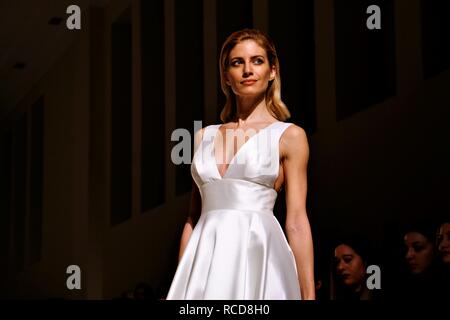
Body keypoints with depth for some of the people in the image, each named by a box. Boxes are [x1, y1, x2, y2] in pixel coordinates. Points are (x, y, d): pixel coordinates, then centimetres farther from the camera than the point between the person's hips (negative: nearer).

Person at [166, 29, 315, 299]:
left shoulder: (289, 135, 4)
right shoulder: (204, 136, 15)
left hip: (257, 254, -3)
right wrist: (181, 282, 9)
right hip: (207, 259, 3)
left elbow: (297, 222, -1)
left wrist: (308, 294, -6)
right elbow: (194, 216, 15)